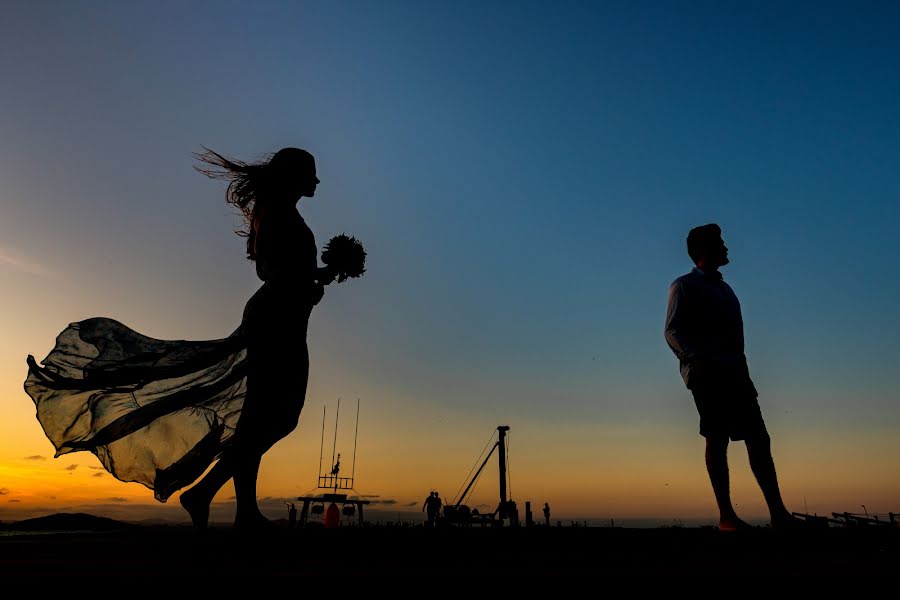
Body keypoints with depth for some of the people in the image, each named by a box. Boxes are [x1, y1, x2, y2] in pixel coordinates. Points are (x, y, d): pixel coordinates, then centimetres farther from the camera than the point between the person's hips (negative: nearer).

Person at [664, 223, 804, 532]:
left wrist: (743, 374, 16)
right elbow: (672, 332, -8)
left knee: (759, 439, 1)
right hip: (707, 375, -8)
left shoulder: (724, 289, 26)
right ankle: (726, 516, -8)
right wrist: (699, 359, -24)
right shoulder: (684, 286, 3)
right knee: (717, 439, -10)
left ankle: (778, 513, 3)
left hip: (734, 375, 8)